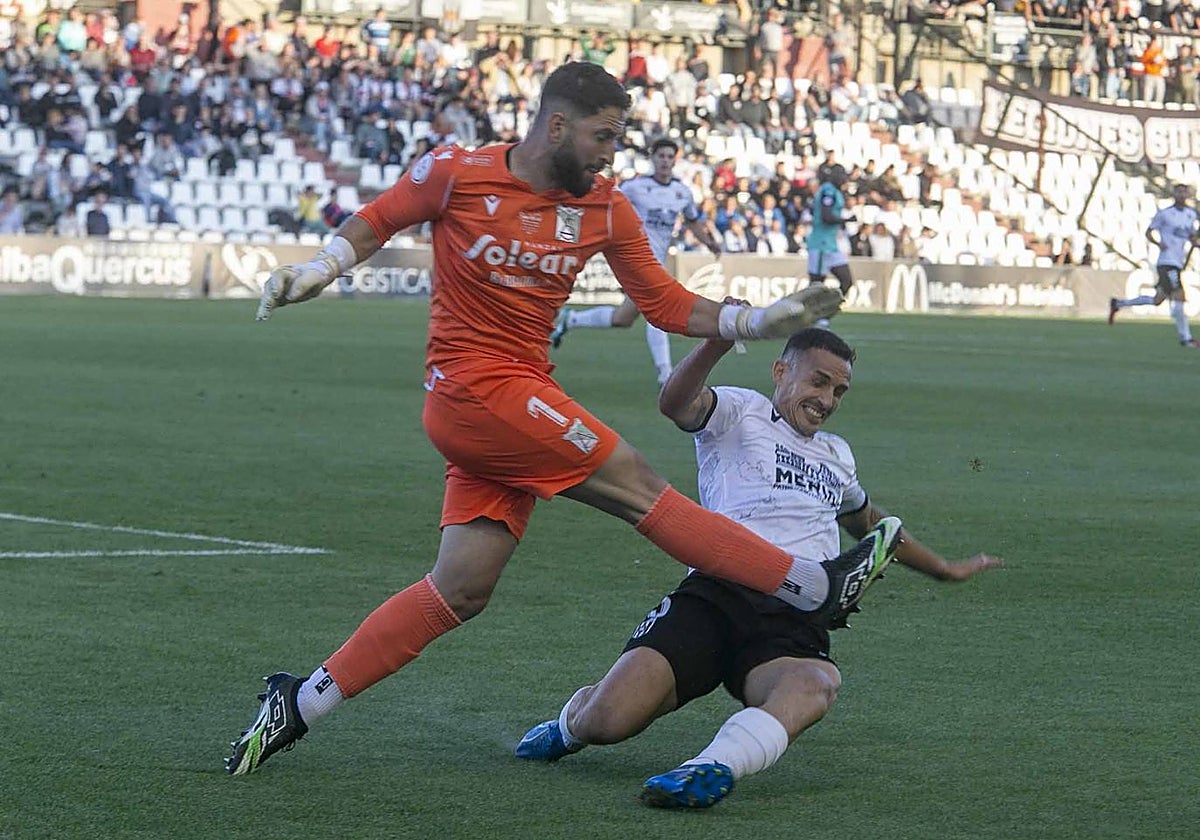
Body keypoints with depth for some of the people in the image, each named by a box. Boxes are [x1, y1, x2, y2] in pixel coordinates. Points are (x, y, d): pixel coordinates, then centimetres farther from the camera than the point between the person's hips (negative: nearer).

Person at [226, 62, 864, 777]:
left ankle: (300, 702, 11)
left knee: (462, 588, 3)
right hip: (474, 388, -7)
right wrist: (316, 273, -4)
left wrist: (757, 320, 0)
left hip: (523, 400, 7)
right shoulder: (456, 174, -6)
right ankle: (817, 588, -8)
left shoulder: (606, 211, 8)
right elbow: (375, 223, 10)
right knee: (636, 484, -11)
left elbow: (668, 305, 11)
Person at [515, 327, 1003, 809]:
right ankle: (573, 721, 18)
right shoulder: (740, 412, 13)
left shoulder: (836, 456, 33)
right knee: (609, 720, -20)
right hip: (716, 598, -3)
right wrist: (718, 343, -29)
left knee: (816, 684, -36)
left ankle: (716, 767, -59)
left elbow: (871, 525, 54)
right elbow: (676, 404, -11)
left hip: (794, 623, 4)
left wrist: (945, 569, 62)